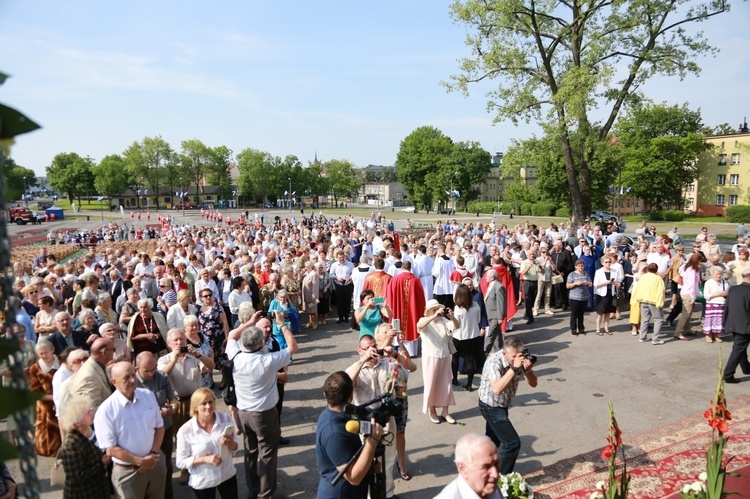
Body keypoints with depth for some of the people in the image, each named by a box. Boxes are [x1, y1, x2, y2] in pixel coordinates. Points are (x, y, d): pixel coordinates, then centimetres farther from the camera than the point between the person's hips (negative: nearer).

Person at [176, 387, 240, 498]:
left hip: (227, 475, 2)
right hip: (202, 482, -2)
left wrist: (230, 443, -23)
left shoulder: (226, 418, -12)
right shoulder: (185, 430, -21)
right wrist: (205, 459, -26)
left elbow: (235, 446, -1)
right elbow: (181, 462, -13)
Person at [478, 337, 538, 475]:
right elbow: (497, 389, -43)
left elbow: (533, 383, -7)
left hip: (501, 405, 8)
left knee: (494, 438, 25)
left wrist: (528, 370, -29)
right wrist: (513, 368, -44)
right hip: (491, 407, -8)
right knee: (513, 442, -8)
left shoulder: (519, 359, -12)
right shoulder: (494, 361, -31)